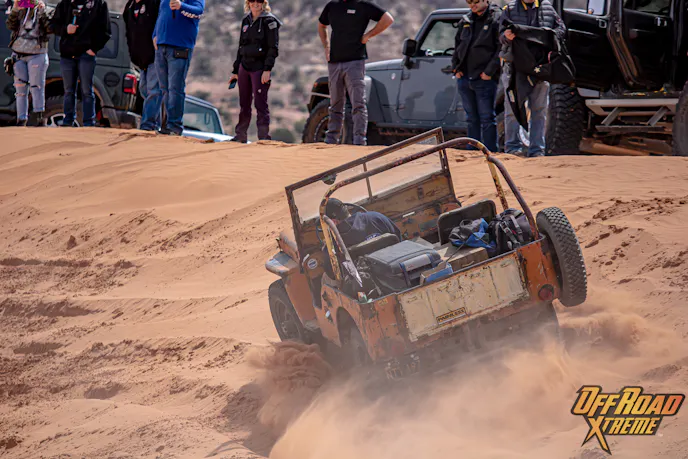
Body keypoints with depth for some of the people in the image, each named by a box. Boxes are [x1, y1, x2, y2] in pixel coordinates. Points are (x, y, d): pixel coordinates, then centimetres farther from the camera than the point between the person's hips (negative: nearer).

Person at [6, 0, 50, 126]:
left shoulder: (45, 10, 3)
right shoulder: (20, 10, 10)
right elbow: (11, 25, -4)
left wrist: (42, 12, -21)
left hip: (36, 55, -3)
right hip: (18, 55, 3)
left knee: (36, 86, -11)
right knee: (20, 88, 3)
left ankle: (39, 117, -9)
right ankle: (22, 118, 8)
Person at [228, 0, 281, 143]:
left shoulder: (269, 21, -4)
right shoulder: (246, 21, 15)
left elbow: (273, 48, -9)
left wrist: (267, 69, -18)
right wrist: (235, 71, 18)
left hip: (260, 67, -6)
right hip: (244, 66, 6)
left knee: (260, 103, -8)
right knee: (244, 104, 9)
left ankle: (264, 136, -5)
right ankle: (240, 136, 15)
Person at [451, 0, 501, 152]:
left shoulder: (497, 19, -6)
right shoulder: (466, 21, 14)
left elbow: (502, 49, -12)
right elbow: (457, 46, 22)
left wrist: (489, 72, -15)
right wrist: (456, 68, 9)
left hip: (485, 79, -6)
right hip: (464, 78, 7)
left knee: (487, 118, -5)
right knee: (472, 119, 12)